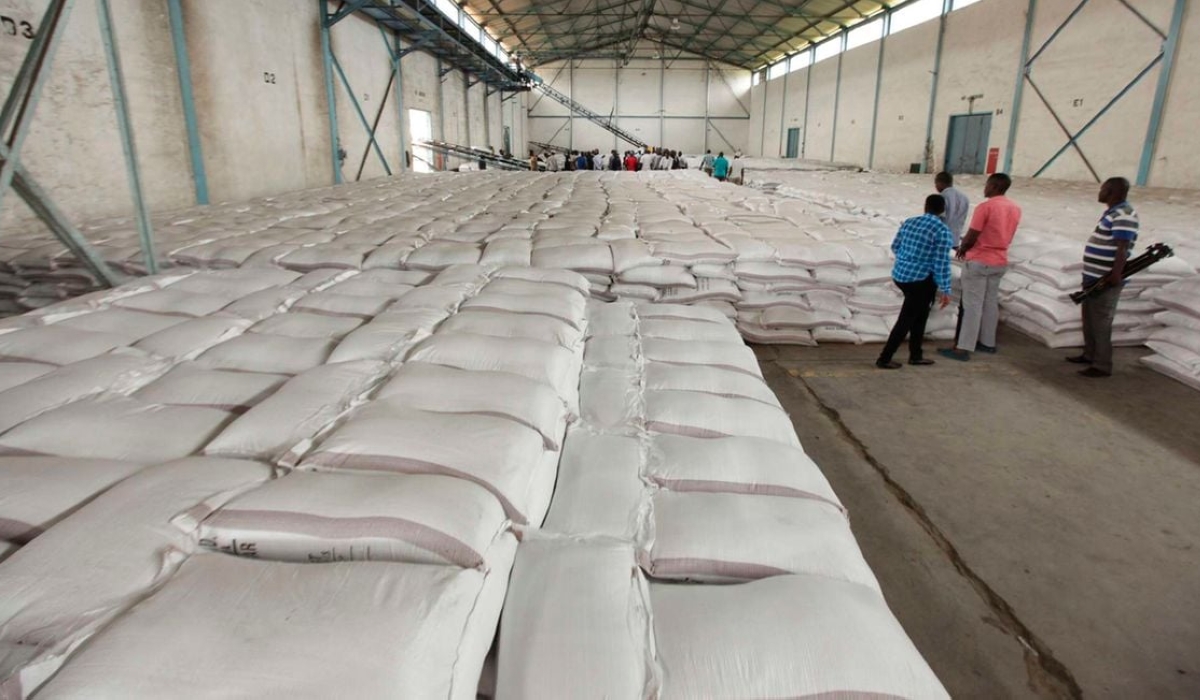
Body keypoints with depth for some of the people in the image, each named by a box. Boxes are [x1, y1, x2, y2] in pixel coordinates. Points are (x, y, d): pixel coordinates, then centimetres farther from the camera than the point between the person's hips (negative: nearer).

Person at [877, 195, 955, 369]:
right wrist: (945, 290, -11)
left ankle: (915, 355, 28)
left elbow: (895, 247, 13)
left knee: (920, 316, 21)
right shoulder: (943, 231, -14)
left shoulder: (909, 222, 3)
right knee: (906, 320, 3)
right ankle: (884, 359, 5)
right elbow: (942, 264, -17)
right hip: (921, 281, -7)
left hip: (899, 275, 7)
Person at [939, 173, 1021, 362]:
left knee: (972, 305, -7)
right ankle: (988, 342, 24)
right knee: (991, 303, 16)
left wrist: (962, 248, 3)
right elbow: (1006, 236, 15)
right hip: (1000, 262, 7)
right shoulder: (1015, 208, 8)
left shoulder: (985, 207, -17)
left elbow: (971, 236, -17)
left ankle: (963, 348, -6)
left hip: (979, 261, -7)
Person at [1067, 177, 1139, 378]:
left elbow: (1122, 249, -24)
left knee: (1100, 323, -5)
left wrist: (1115, 276, -28)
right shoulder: (1113, 212, 15)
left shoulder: (1124, 215, -17)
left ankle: (1102, 366, 1)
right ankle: (1089, 355, 32)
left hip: (1105, 280, -10)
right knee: (1089, 319, 19)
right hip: (1094, 277, 10)